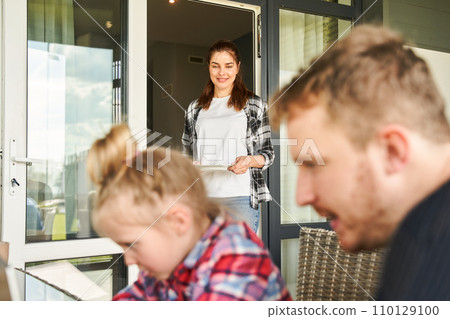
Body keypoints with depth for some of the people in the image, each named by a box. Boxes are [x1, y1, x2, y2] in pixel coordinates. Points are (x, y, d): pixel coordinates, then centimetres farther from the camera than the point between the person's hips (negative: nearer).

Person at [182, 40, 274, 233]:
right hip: (203, 197, 3)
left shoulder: (254, 105, 8)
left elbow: (268, 153, 7)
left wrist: (250, 160, -14)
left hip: (240, 197, -2)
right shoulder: (195, 109, 16)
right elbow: (187, 151, 21)